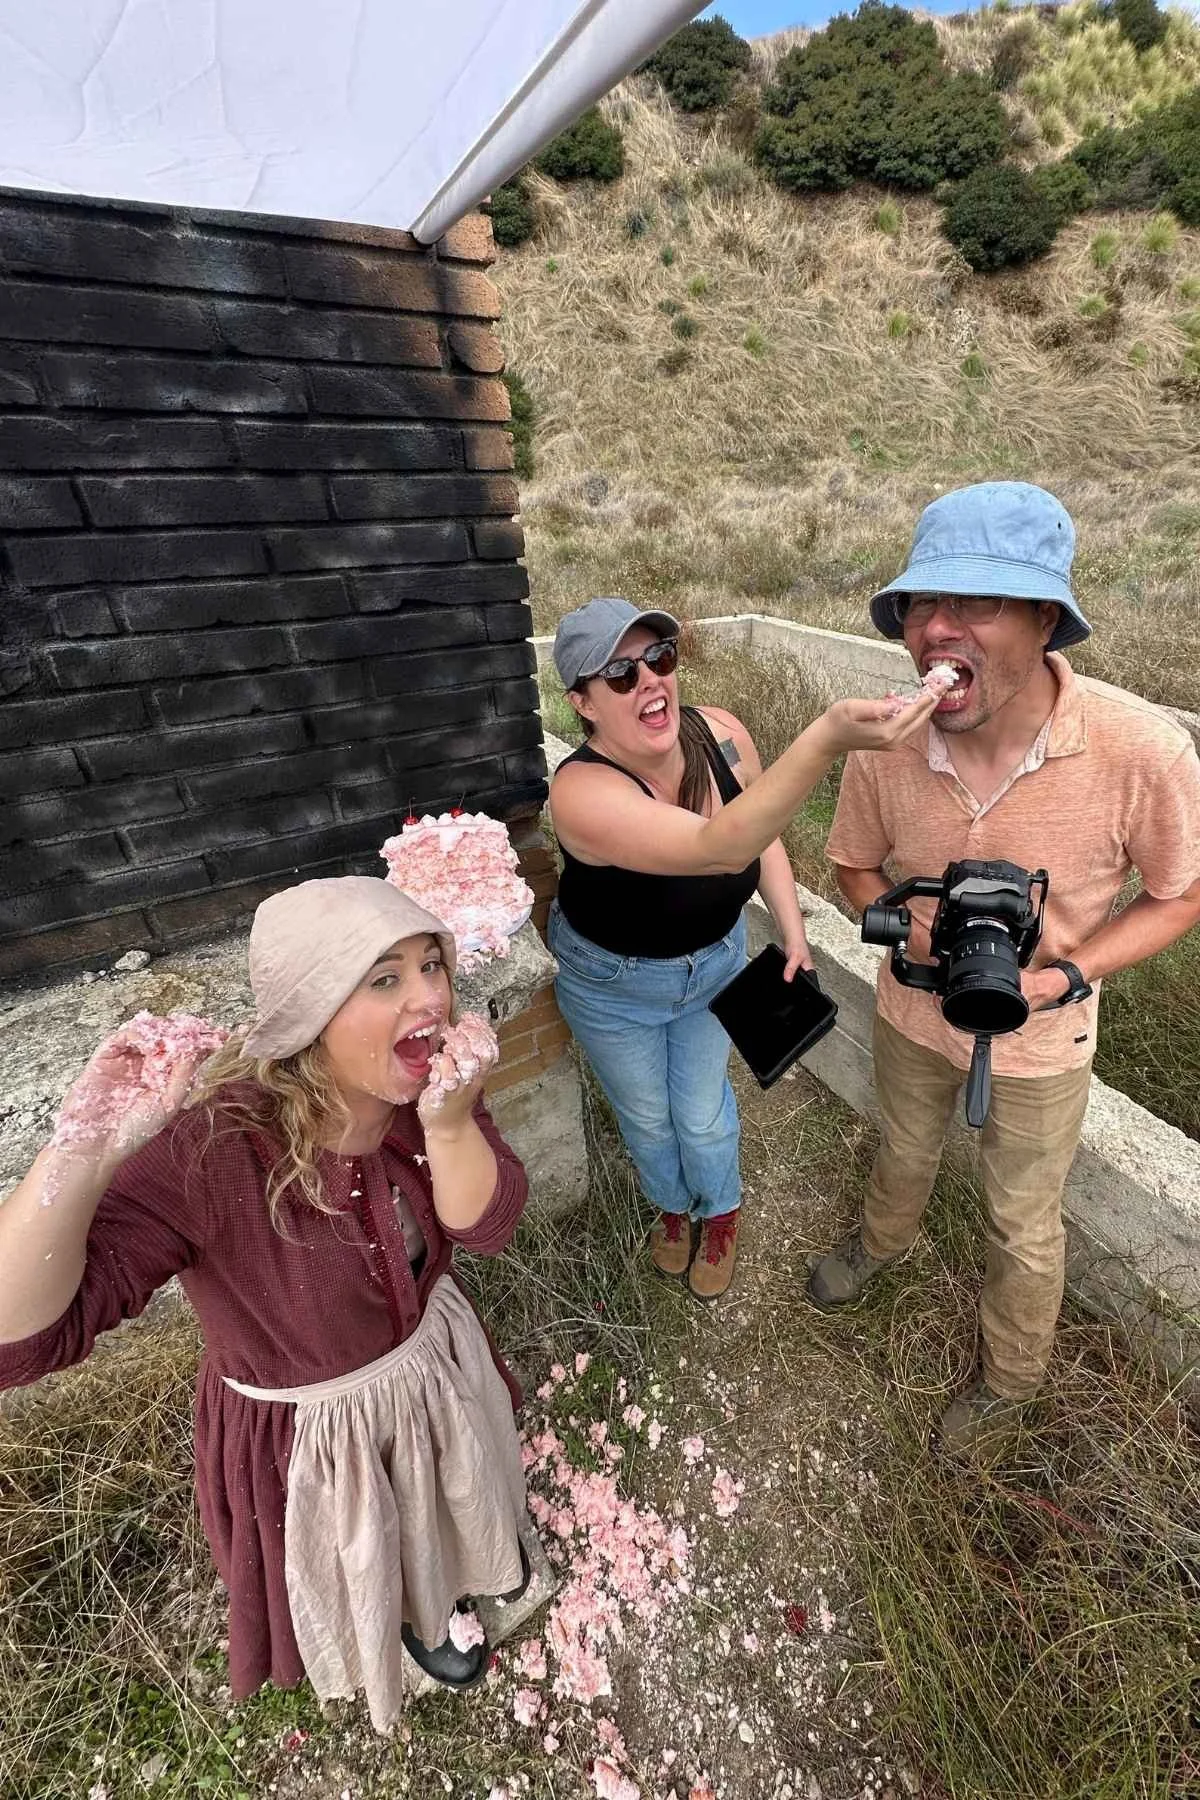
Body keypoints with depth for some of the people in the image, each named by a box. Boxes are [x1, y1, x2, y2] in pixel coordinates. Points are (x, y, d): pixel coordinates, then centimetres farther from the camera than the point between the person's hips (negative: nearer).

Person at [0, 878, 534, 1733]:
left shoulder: (431, 1079, -24)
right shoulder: (211, 1153, -39)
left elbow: (489, 1226, -22)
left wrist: (448, 1125, -41)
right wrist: (85, 1151, -52)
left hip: (434, 1357, 3)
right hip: (312, 1429, -3)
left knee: (459, 1491, 36)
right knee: (368, 1558, 32)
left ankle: (472, 1546, 73)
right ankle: (418, 1615, 69)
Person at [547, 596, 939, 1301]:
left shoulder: (718, 732, -21)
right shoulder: (582, 792, -37)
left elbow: (763, 831, -1)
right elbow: (720, 848, -52)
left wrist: (794, 931, -6)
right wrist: (828, 738, -63)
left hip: (715, 958, 3)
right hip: (613, 982, -2)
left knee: (702, 1114, 17)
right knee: (648, 1118, 21)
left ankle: (721, 1211, 53)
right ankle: (674, 1204, 57)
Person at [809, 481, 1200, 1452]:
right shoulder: (884, 745, -22)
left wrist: (1068, 973, -27)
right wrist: (903, 922, -26)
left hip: (1038, 1042, -1)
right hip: (912, 1013, 2)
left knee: (1023, 1226, 22)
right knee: (904, 1153, 31)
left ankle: (1009, 1380, 54)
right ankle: (881, 1241, 67)